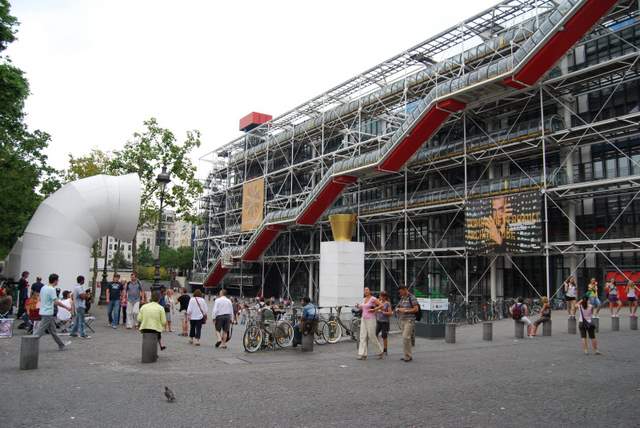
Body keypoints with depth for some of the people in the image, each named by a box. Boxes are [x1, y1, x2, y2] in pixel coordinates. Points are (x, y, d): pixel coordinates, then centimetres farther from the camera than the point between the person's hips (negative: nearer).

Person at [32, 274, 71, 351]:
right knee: (40, 331, -5)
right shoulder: (52, 289, -17)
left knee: (52, 330, 14)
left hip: (43, 312, 10)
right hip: (48, 313, -10)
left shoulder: (43, 288, 9)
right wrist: (66, 307, -14)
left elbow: (40, 299, 19)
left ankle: (61, 345, 23)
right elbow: (56, 302, -22)